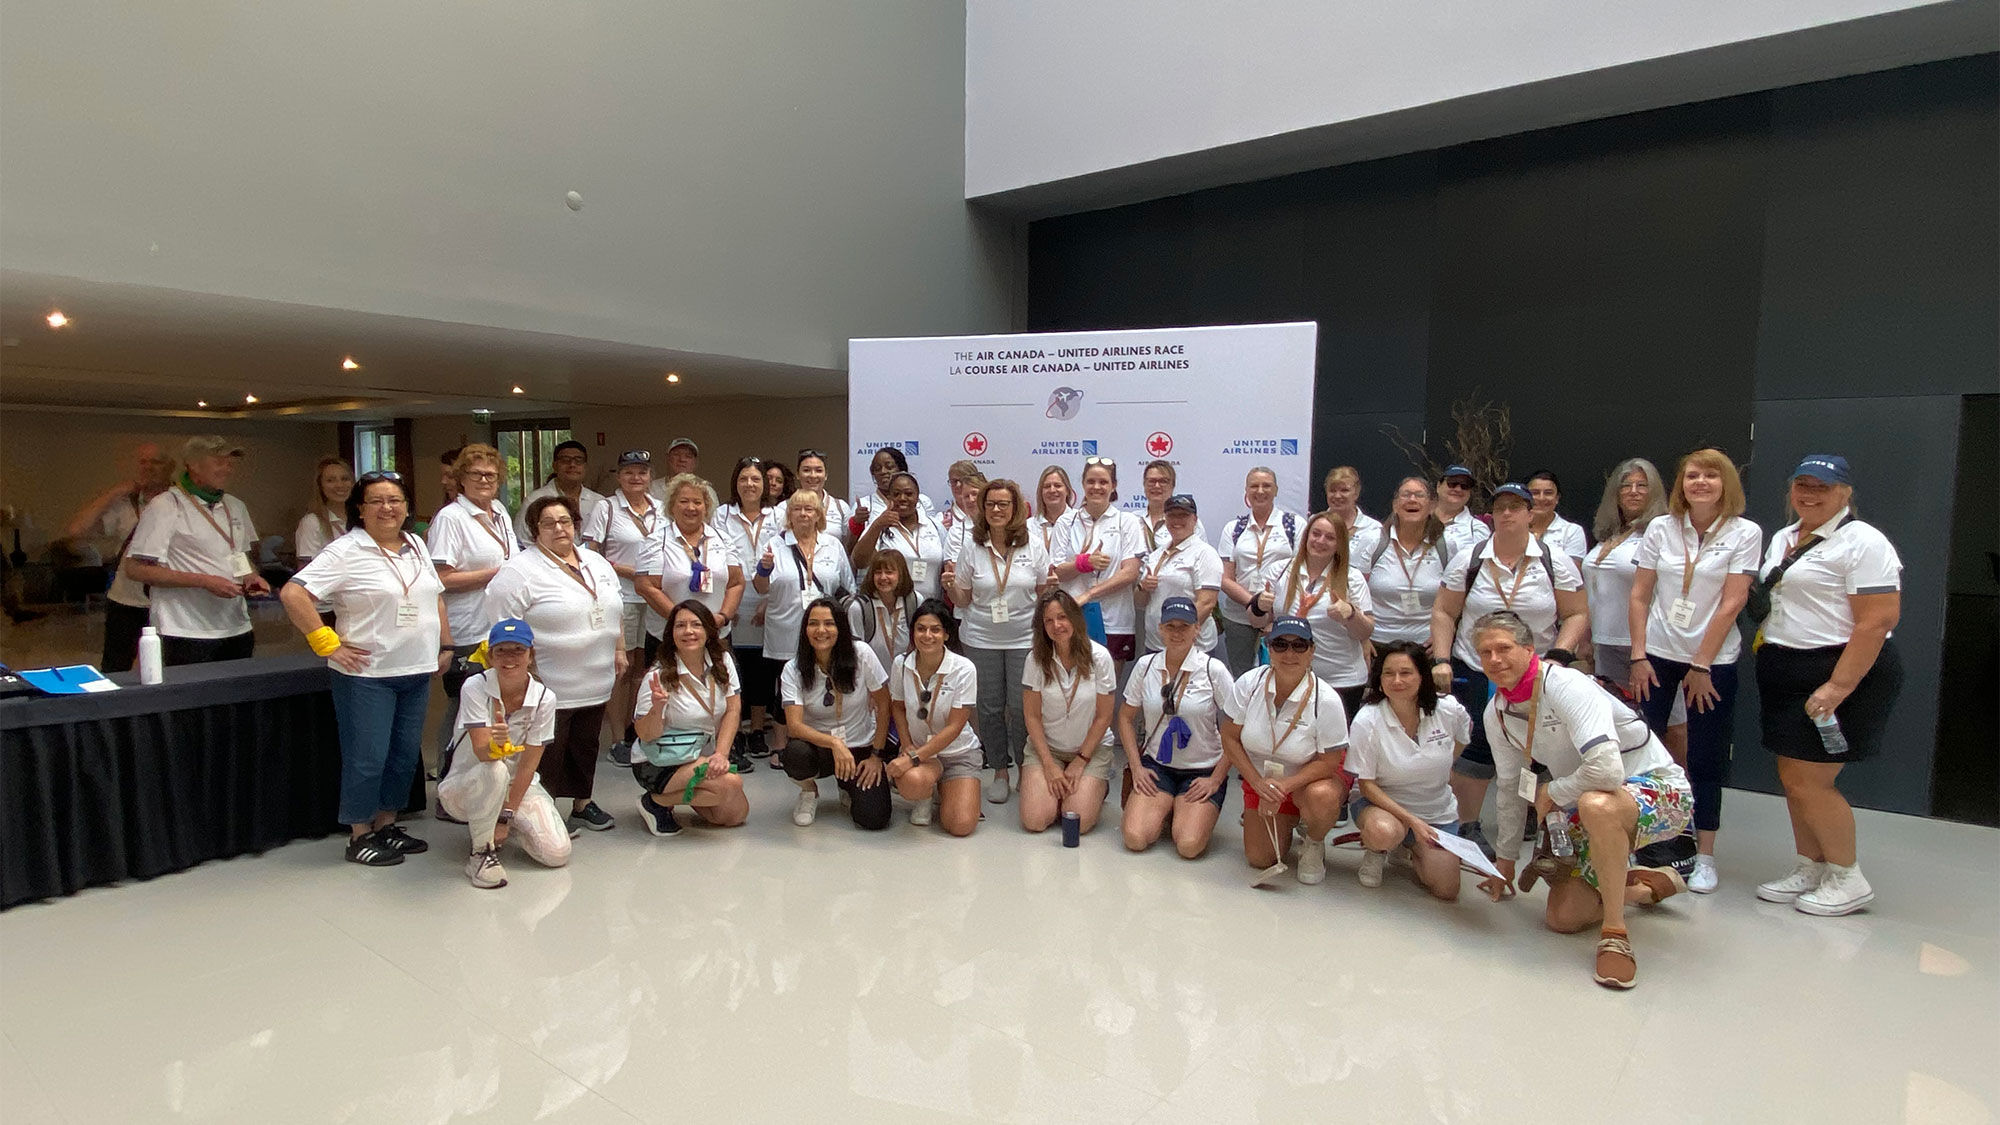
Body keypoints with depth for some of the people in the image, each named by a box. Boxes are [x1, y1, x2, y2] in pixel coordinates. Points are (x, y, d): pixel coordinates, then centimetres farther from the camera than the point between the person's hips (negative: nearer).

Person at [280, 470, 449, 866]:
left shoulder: (416, 546, 12)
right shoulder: (345, 551, -10)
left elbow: (436, 597, 21)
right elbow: (293, 595, -16)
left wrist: (445, 645, 14)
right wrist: (329, 645, -16)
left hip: (417, 671, 7)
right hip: (366, 675, -6)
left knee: (406, 754, 13)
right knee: (367, 758, 0)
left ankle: (386, 825, 28)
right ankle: (360, 837, 15)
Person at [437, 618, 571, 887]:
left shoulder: (544, 697, -12)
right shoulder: (475, 687, -18)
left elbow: (529, 763, -10)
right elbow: (482, 752, -28)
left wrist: (507, 815, -13)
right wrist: (496, 744, -51)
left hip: (519, 785, 3)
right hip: (464, 787, -3)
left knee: (557, 853, -14)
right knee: (495, 773, -39)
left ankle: (500, 825, 16)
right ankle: (481, 851, -16)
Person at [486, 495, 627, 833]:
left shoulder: (596, 562, 12)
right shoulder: (520, 571, -11)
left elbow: (612, 612, 20)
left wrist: (619, 650, 16)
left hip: (595, 683, 7)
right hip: (550, 689, -7)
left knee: (586, 748, 17)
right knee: (547, 754, 2)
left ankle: (583, 804, 30)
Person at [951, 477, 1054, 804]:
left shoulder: (1033, 546, 0)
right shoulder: (972, 549, 0)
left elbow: (1043, 594, 9)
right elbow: (962, 601, 5)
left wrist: (1052, 586, -12)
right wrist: (951, 585, -14)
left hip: (1024, 639, -1)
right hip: (982, 639, 1)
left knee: (1022, 707, -1)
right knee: (990, 708, 8)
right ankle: (999, 771, 23)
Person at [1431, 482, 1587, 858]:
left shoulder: (1555, 562, 1)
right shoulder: (1468, 559, 2)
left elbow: (1577, 615, 2)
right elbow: (1444, 612, 3)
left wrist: (1557, 656, -13)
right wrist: (1441, 660, -6)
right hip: (1474, 672, 0)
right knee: (1476, 749, -1)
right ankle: (1468, 826, 13)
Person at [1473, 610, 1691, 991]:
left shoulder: (1566, 686, -25)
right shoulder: (1497, 714, -2)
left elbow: (1606, 768, -38)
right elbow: (1510, 787, 11)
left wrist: (1551, 794, -19)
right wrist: (1505, 857, 17)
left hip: (1658, 788, -8)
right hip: (1588, 807, 8)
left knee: (1595, 805, -42)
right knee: (1562, 918, 2)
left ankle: (1615, 934, -25)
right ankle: (1651, 885, 27)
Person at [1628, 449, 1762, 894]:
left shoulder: (1745, 534, -4)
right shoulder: (1660, 528, 2)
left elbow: (1731, 604, -8)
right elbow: (1639, 596, 3)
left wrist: (1701, 666, -11)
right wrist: (1638, 656, -3)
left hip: (1713, 661, -1)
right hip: (1656, 655, 2)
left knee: (1706, 761, 5)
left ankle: (1704, 856, 16)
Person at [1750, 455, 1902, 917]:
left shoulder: (1862, 542, -11)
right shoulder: (1782, 538, 15)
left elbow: (1878, 621, -18)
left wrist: (1837, 688, -22)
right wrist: (1767, 660, 13)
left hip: (1844, 672, -8)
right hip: (1785, 670, 8)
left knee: (1809, 782, -5)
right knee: (1793, 777, 11)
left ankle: (1847, 879, 13)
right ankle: (1809, 869, 24)